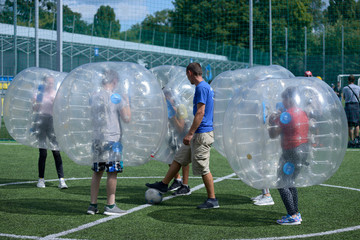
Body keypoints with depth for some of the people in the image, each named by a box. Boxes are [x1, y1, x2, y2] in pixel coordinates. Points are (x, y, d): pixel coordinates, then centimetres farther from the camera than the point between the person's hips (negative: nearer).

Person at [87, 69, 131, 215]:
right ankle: (110, 206, 1)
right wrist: (127, 103, 9)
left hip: (97, 139, 6)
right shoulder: (116, 98, -8)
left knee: (97, 172, 10)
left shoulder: (94, 98, 9)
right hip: (112, 139, -6)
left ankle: (93, 205, 12)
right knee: (112, 172, -1)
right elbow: (127, 118, -6)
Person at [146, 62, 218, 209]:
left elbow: (200, 113, -21)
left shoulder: (201, 88, -15)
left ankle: (212, 200, 4)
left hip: (202, 135, -10)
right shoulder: (207, 87, 16)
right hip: (198, 135, 10)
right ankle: (163, 185, 25)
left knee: (203, 169, -3)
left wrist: (190, 134, -20)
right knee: (178, 158, 16)